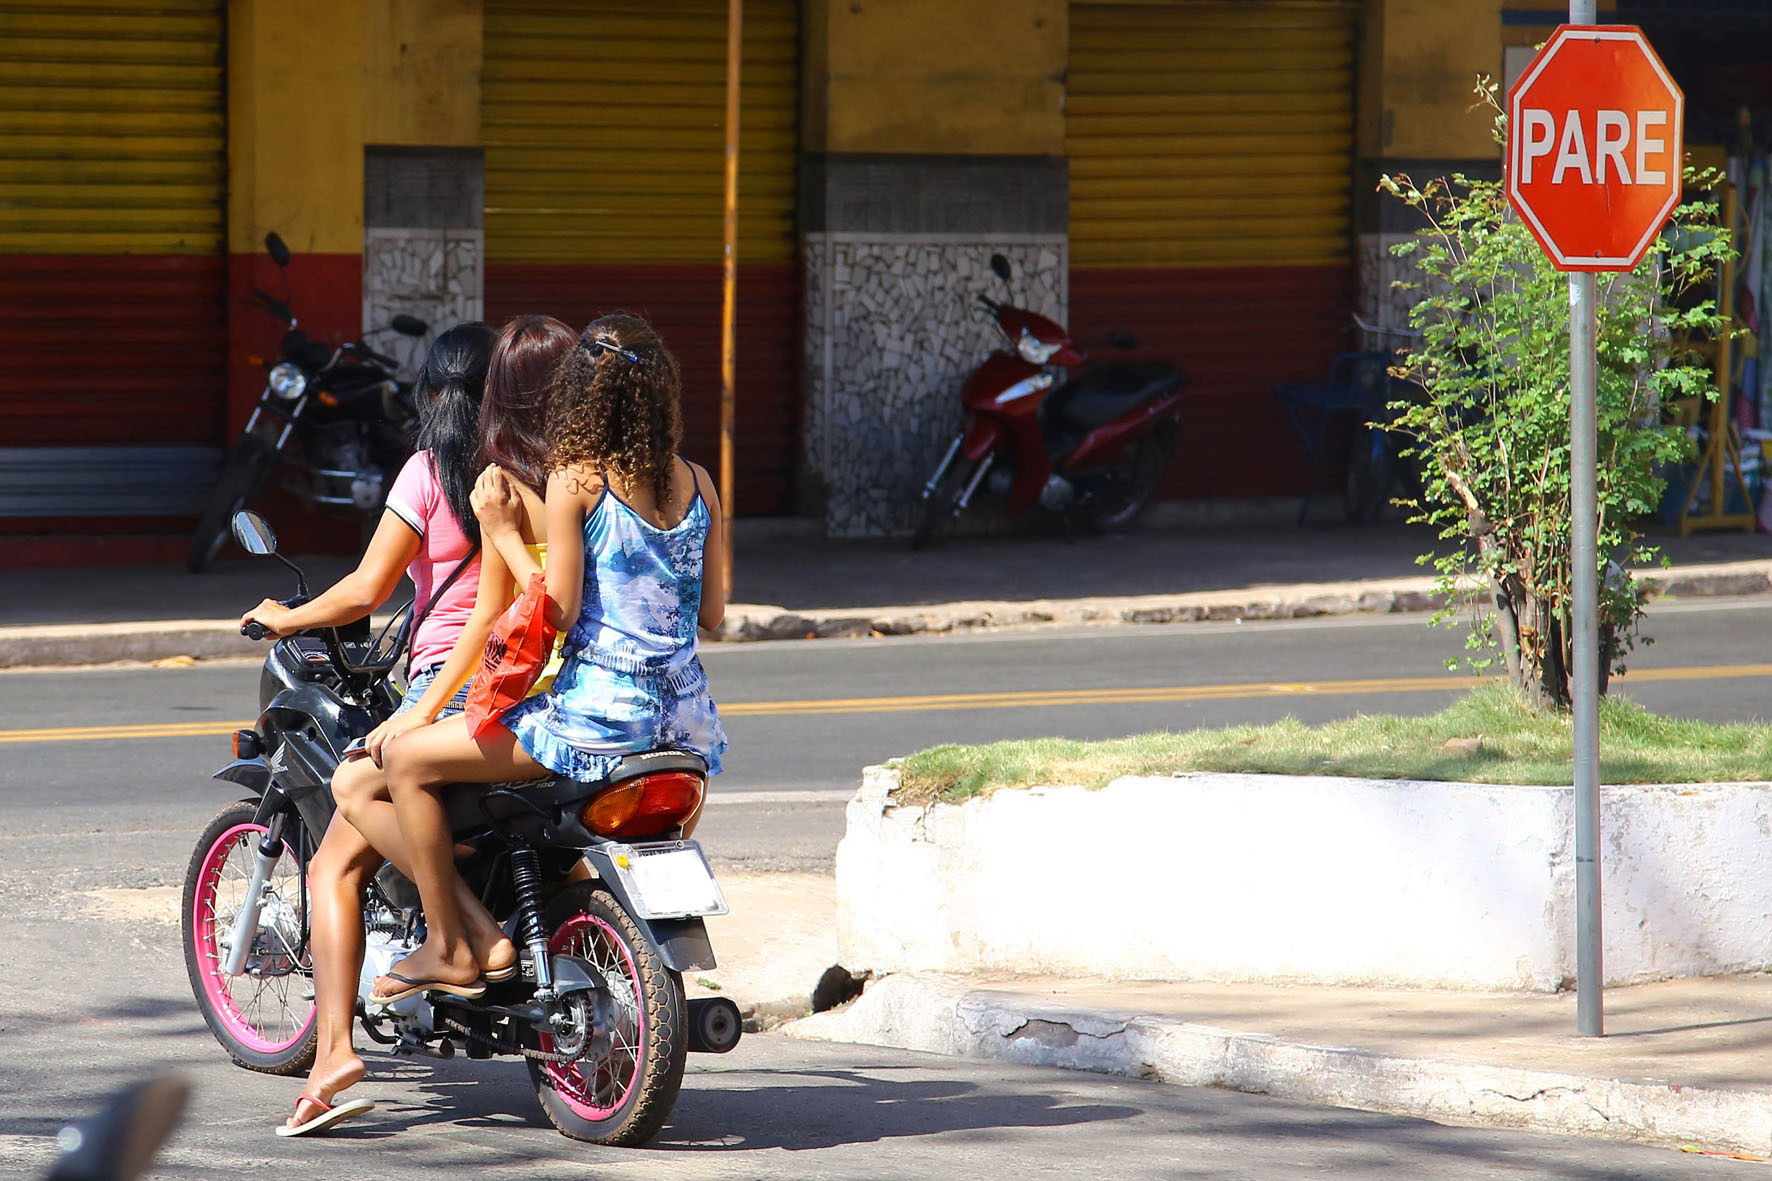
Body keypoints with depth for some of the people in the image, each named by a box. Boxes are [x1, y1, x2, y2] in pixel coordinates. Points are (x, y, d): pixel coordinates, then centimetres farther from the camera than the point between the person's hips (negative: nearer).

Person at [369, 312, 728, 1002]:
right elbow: (712, 612, 11)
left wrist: (503, 534, -4)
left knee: (407, 759, 4)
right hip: (686, 715, 7)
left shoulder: (576, 480, -10)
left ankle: (450, 947, 3)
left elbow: (558, 612, -14)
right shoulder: (697, 484, 7)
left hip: (597, 709, -7)